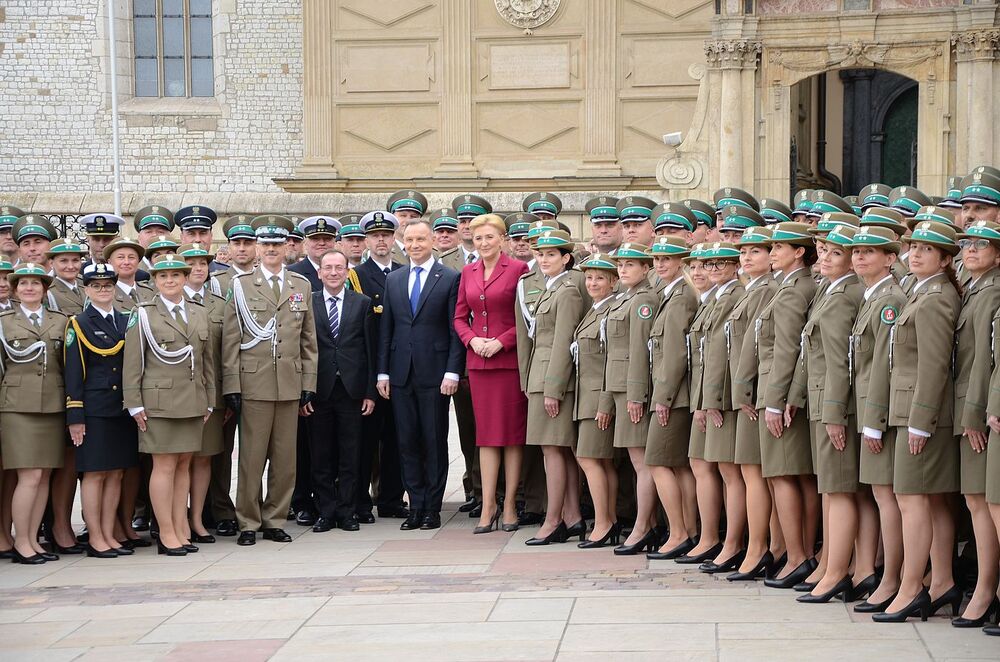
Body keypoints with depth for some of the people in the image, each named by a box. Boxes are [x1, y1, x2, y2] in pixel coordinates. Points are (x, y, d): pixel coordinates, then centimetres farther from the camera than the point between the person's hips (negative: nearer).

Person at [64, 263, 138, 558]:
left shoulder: (127, 321, 13)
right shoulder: (78, 324, -1)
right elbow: (74, 373, -6)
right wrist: (75, 417, -10)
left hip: (123, 409, 5)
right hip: (93, 410, -5)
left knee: (116, 474, 7)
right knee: (94, 474, -2)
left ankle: (109, 535, 14)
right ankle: (95, 538, 5)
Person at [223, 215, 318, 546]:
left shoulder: (301, 286, 12)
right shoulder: (241, 285, 4)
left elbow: (309, 339, 14)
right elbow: (230, 339, 1)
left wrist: (309, 382, 7)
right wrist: (231, 386, -5)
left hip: (290, 383, 3)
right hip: (254, 383, -3)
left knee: (285, 457, 5)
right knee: (252, 456, -1)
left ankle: (274, 521, 15)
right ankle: (248, 523, 8)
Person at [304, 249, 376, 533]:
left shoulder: (362, 303, 8)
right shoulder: (307, 304, 4)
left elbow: (370, 350, 6)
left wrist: (370, 392, 0)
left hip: (351, 389, 1)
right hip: (319, 390, 0)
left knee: (350, 457, 4)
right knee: (320, 458, 4)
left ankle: (347, 512, 12)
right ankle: (326, 512, 12)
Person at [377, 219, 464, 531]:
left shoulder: (450, 278, -1)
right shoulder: (393, 280, 12)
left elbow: (456, 330, -4)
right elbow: (386, 329, 13)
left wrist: (452, 372, -11)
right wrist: (383, 372, 7)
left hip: (434, 373, -4)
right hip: (401, 374, 4)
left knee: (435, 442, 2)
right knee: (407, 442, 5)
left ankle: (432, 508, 8)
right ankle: (416, 506, 11)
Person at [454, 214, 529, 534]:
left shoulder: (518, 269, -5)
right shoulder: (468, 272, 11)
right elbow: (460, 317, 15)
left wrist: (502, 341, -14)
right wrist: (472, 339, -4)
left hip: (510, 359, -4)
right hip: (478, 361, 4)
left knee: (512, 431, 1)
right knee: (486, 433, 5)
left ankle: (509, 504, 8)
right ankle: (488, 506, 7)